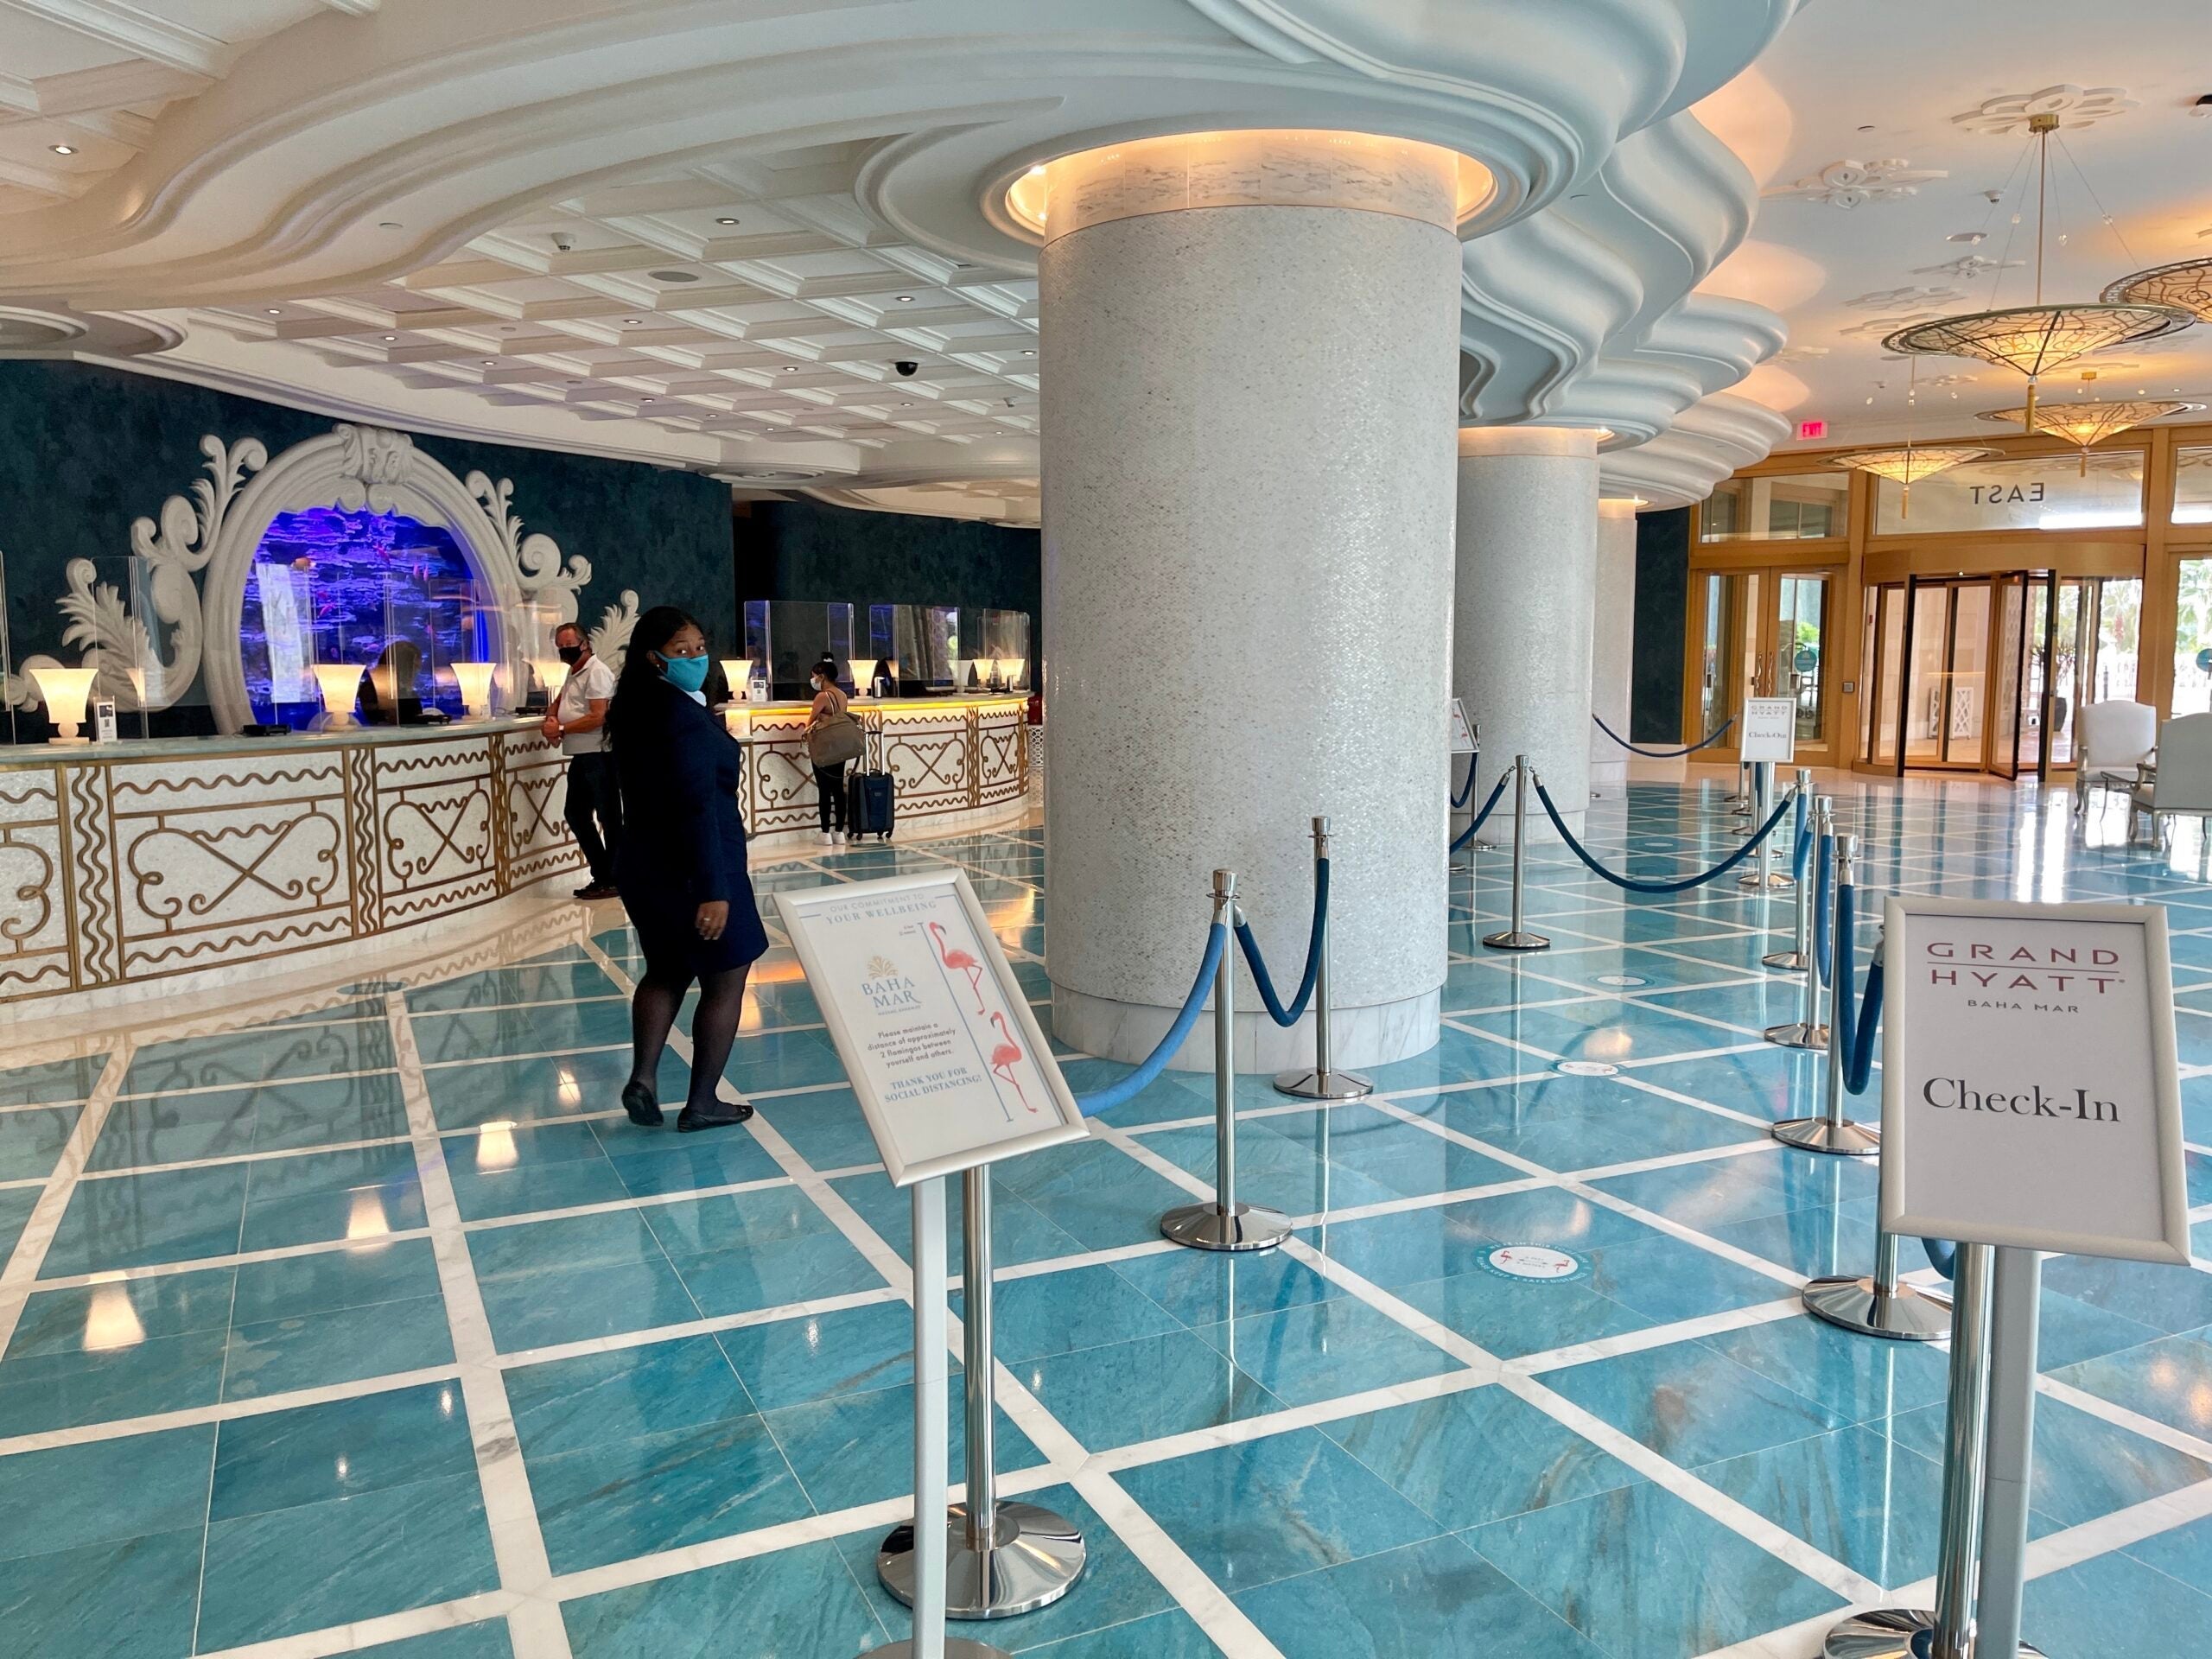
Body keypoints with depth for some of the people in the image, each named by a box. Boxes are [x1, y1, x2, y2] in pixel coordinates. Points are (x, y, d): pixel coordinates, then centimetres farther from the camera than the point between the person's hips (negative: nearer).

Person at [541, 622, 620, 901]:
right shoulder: (574, 673, 17)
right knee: (577, 815, 14)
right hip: (581, 756, 10)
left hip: (599, 755, -10)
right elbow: (559, 702, 28)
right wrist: (551, 718, 4)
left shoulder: (597, 672, -13)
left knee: (608, 817, -3)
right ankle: (601, 876, 22)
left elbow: (597, 718, -21)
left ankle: (612, 880, 4)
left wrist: (561, 728, -13)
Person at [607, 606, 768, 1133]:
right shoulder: (683, 715, -21)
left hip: (643, 866, 9)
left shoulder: (636, 711, 7)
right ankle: (700, 1104, 13)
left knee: (666, 972, 24)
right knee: (725, 981, 7)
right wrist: (713, 891, -26)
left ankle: (643, 1077, 12)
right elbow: (698, 807, -25)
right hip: (692, 870, -9)